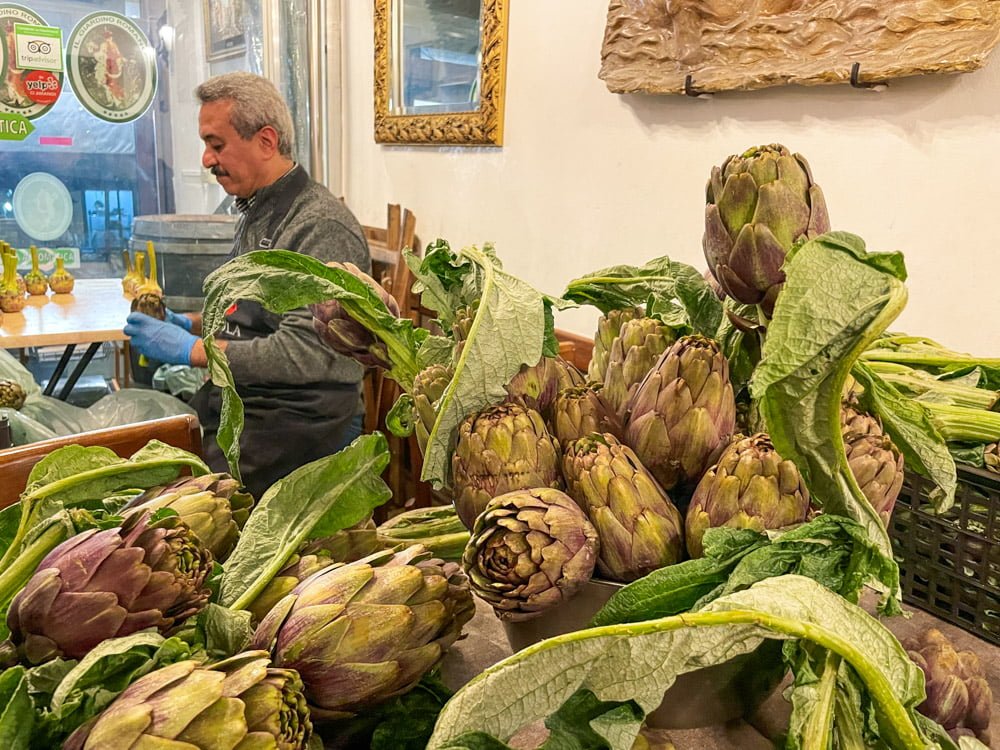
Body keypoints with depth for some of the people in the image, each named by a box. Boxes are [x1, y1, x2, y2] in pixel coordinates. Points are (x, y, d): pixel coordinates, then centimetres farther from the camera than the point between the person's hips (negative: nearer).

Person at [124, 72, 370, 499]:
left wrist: (193, 349, -19)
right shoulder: (257, 214, 16)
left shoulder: (322, 227, -16)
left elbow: (306, 351, -25)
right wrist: (190, 323, 12)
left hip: (294, 438, -9)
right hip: (235, 420, 9)